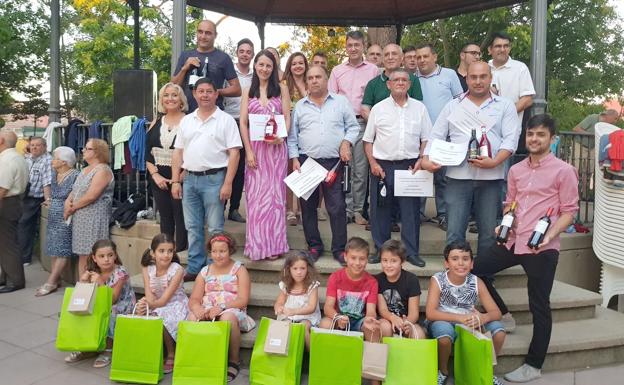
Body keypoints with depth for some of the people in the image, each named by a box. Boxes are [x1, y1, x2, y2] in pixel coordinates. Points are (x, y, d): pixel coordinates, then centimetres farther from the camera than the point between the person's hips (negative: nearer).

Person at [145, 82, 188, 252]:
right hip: (159, 179, 5)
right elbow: (147, 152, 8)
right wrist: (155, 175, -5)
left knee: (181, 219, -1)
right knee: (165, 218, 13)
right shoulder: (156, 123, 10)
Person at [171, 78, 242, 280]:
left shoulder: (225, 120, -1)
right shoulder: (186, 121, 13)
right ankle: (194, 268, 20)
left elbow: (234, 153, -7)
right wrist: (175, 181, 6)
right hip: (190, 179, 5)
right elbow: (178, 153, 14)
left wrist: (227, 183, -14)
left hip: (214, 179, -5)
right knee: (193, 227, 10)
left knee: (215, 228, 0)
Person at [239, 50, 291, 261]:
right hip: (254, 148, 1)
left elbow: (287, 118, 2)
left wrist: (281, 137, -18)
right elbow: (243, 123, 5)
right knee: (255, 195, 2)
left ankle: (273, 245, 8)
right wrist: (248, 150, -7)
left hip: (275, 147, -1)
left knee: (274, 194, 1)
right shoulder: (248, 92, 11)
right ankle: (257, 244, 10)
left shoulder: (281, 89, 8)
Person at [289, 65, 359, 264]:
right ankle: (314, 246, 19)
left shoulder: (341, 102, 8)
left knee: (337, 207, -3)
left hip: (333, 162, -2)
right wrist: (294, 159, 0)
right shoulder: (300, 106, 12)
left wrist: (346, 143, -8)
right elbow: (292, 136, 10)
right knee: (308, 207, 6)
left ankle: (339, 249, 8)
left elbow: (353, 126, 9)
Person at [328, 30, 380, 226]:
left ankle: (358, 210, 9)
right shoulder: (337, 71, 13)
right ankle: (345, 209, 9)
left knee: (361, 169, 0)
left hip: (363, 123, -2)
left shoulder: (373, 70, 7)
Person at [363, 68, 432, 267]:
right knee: (381, 210, 5)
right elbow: (368, 140, 7)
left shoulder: (419, 108, 9)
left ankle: (412, 252, 12)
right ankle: (381, 250, 17)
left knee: (411, 210, 2)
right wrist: (373, 163, -3)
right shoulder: (378, 108, 6)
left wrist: (421, 160, -5)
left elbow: (426, 139, 9)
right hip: (382, 166, 0)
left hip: (410, 166, 0)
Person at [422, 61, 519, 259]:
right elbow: (436, 136, 11)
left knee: (488, 232, 6)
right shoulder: (453, 106, 14)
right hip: (458, 176, 0)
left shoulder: (505, 106, 11)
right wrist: (426, 159, -6)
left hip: (490, 176, 0)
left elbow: (510, 139, 1)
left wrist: (494, 162, -15)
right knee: (454, 232, -2)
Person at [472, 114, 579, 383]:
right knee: (475, 270, 5)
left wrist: (551, 233, -20)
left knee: (539, 307, 3)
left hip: (542, 248, -6)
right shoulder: (516, 170, 13)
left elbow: (570, 210, -5)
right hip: (513, 242, 6)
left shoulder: (563, 171, -4)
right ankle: (504, 315, 25)